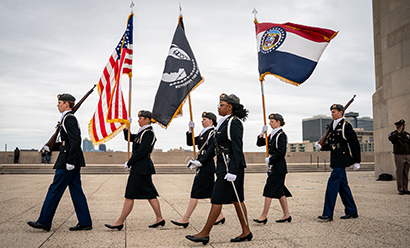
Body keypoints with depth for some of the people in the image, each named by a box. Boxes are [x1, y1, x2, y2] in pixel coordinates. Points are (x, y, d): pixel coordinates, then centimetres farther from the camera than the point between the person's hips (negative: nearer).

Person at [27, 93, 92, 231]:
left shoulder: (69, 119, -13)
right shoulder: (69, 118, 19)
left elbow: (75, 141, -22)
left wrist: (70, 162, -23)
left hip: (68, 161, -10)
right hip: (73, 162, 10)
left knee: (55, 190, -1)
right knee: (76, 191, 9)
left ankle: (44, 222, 10)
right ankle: (85, 222, 11)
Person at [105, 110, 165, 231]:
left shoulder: (149, 133, -14)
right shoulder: (142, 132, 17)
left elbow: (141, 151, -21)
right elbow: (129, 138, 25)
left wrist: (129, 163, -14)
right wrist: (126, 127, 8)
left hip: (141, 168, -10)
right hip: (142, 168, 10)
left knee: (130, 195, -4)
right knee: (150, 194, 12)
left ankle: (120, 222, 3)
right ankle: (159, 219, 17)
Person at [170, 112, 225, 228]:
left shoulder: (212, 133, -12)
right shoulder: (203, 133, 16)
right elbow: (190, 143, 17)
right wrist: (190, 130, 4)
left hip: (206, 167, -9)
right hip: (204, 167, 9)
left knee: (195, 192, -7)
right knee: (210, 192, 14)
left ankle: (185, 219, -3)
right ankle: (219, 216, 23)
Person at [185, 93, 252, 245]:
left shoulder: (234, 123, -15)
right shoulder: (224, 123, 15)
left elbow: (237, 149, -20)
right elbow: (215, 145, 19)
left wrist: (233, 171, -24)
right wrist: (201, 161, 17)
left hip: (232, 166, -10)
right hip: (223, 165, 10)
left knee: (217, 199, -4)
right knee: (236, 199, 13)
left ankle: (205, 234, 4)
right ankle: (246, 232, 22)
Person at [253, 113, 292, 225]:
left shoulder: (281, 135, -12)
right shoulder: (272, 135, 14)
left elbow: (281, 152, -20)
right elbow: (259, 143, 14)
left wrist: (270, 159, -14)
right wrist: (262, 133, 0)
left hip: (278, 168, -9)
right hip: (273, 167, 9)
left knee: (269, 190, -7)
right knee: (280, 191, 12)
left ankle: (264, 216, -2)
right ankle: (286, 215, 20)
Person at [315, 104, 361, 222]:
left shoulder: (346, 126, -8)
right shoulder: (332, 126, 16)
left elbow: (355, 144, -8)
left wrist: (356, 161, -9)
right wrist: (321, 146, 1)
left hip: (341, 159, -9)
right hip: (335, 159, 9)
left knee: (332, 184, -11)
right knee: (342, 186, 12)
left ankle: (328, 214, -8)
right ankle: (351, 212, 23)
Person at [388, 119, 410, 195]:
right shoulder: (393, 134, 3)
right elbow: (391, 138, -20)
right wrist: (398, 132, -14)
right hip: (399, 155, -4)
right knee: (399, 173, -5)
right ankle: (400, 189, -2)